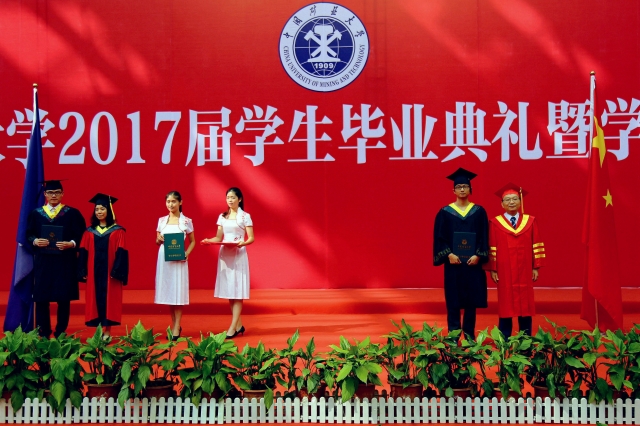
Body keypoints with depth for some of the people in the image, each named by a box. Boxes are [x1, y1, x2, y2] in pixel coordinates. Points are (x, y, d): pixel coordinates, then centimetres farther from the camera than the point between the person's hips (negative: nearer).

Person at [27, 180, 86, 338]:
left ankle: (61, 333, 12)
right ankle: (43, 334, 13)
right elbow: (28, 234, 7)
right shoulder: (36, 214, 9)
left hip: (65, 262, -1)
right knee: (41, 297, 1)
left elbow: (81, 236, -1)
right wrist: (35, 241, -14)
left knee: (64, 297, 1)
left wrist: (71, 244, -19)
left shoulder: (73, 214, 3)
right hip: (43, 261, 2)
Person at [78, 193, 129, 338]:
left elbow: (121, 253, -6)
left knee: (109, 299, -1)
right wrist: (83, 271, -1)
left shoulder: (118, 231, 0)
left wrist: (117, 271, -14)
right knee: (95, 299, 3)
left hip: (110, 272, -3)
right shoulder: (89, 232, 9)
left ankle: (107, 331, 5)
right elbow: (83, 253, 7)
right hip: (93, 272, 3)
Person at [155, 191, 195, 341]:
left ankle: (176, 328, 0)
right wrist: (159, 240, -8)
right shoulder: (162, 220, 8)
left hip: (179, 260, -3)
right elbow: (157, 241, 14)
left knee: (178, 291, -3)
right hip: (164, 259, 3)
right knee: (167, 291, 5)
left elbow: (192, 241, 5)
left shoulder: (186, 221, 0)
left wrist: (186, 254, -11)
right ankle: (174, 325, 16)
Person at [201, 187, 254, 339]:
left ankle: (233, 327, -9)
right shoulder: (222, 217, 11)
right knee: (228, 290, 4)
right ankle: (239, 325, 13)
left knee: (237, 291, -6)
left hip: (238, 255, -5)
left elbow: (251, 238, -5)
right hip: (225, 255, 5)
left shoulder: (245, 216, -2)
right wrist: (208, 241, -8)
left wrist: (243, 243, -26)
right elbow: (218, 238, 11)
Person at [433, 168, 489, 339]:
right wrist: (449, 255, -15)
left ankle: (469, 334, 14)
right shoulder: (445, 212, 2)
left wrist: (478, 255, -11)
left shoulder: (479, 212, 5)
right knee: (453, 300, 0)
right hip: (453, 262, -1)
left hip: (473, 261, 1)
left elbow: (483, 237, 3)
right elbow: (440, 237, -1)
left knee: (471, 299, 4)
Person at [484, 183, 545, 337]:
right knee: (505, 305, 2)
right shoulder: (495, 223, -1)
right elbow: (492, 248, -1)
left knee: (525, 305, 5)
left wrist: (536, 267, 0)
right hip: (504, 272, -2)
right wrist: (492, 269, -6)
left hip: (524, 271, 2)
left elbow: (536, 245, 4)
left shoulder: (530, 221, 4)